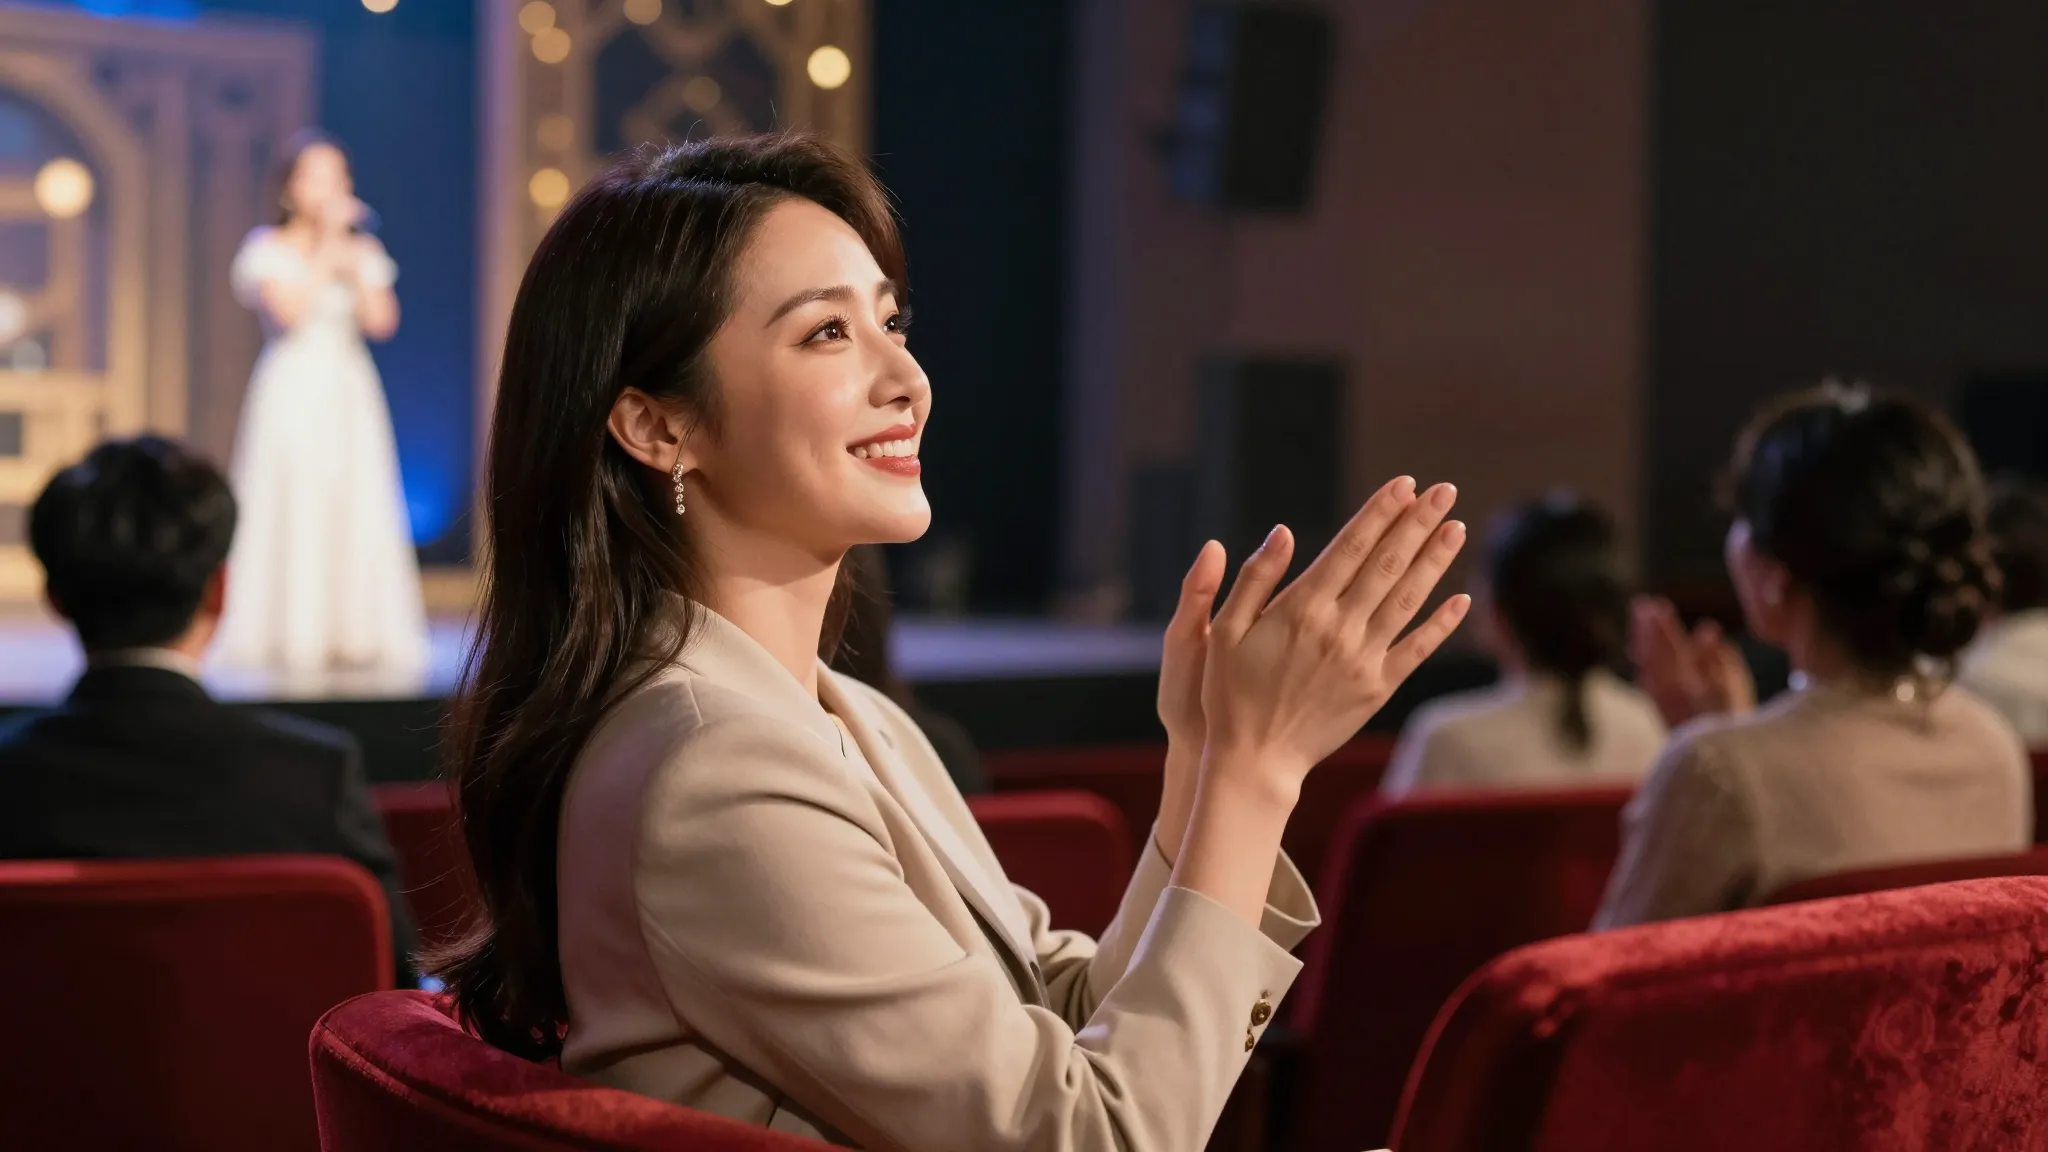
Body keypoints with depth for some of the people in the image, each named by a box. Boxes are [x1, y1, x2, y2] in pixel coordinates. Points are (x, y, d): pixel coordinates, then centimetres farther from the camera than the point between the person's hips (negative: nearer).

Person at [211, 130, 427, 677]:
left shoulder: (363, 250, 12)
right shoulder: (269, 248, 2)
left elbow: (381, 321, 0)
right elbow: (290, 309, -14)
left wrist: (356, 262, -7)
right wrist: (326, 246, -11)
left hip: (349, 393, 4)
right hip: (291, 391, -3)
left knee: (356, 510, -3)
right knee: (293, 511, -8)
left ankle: (355, 632, 0)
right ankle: (292, 635, -6)